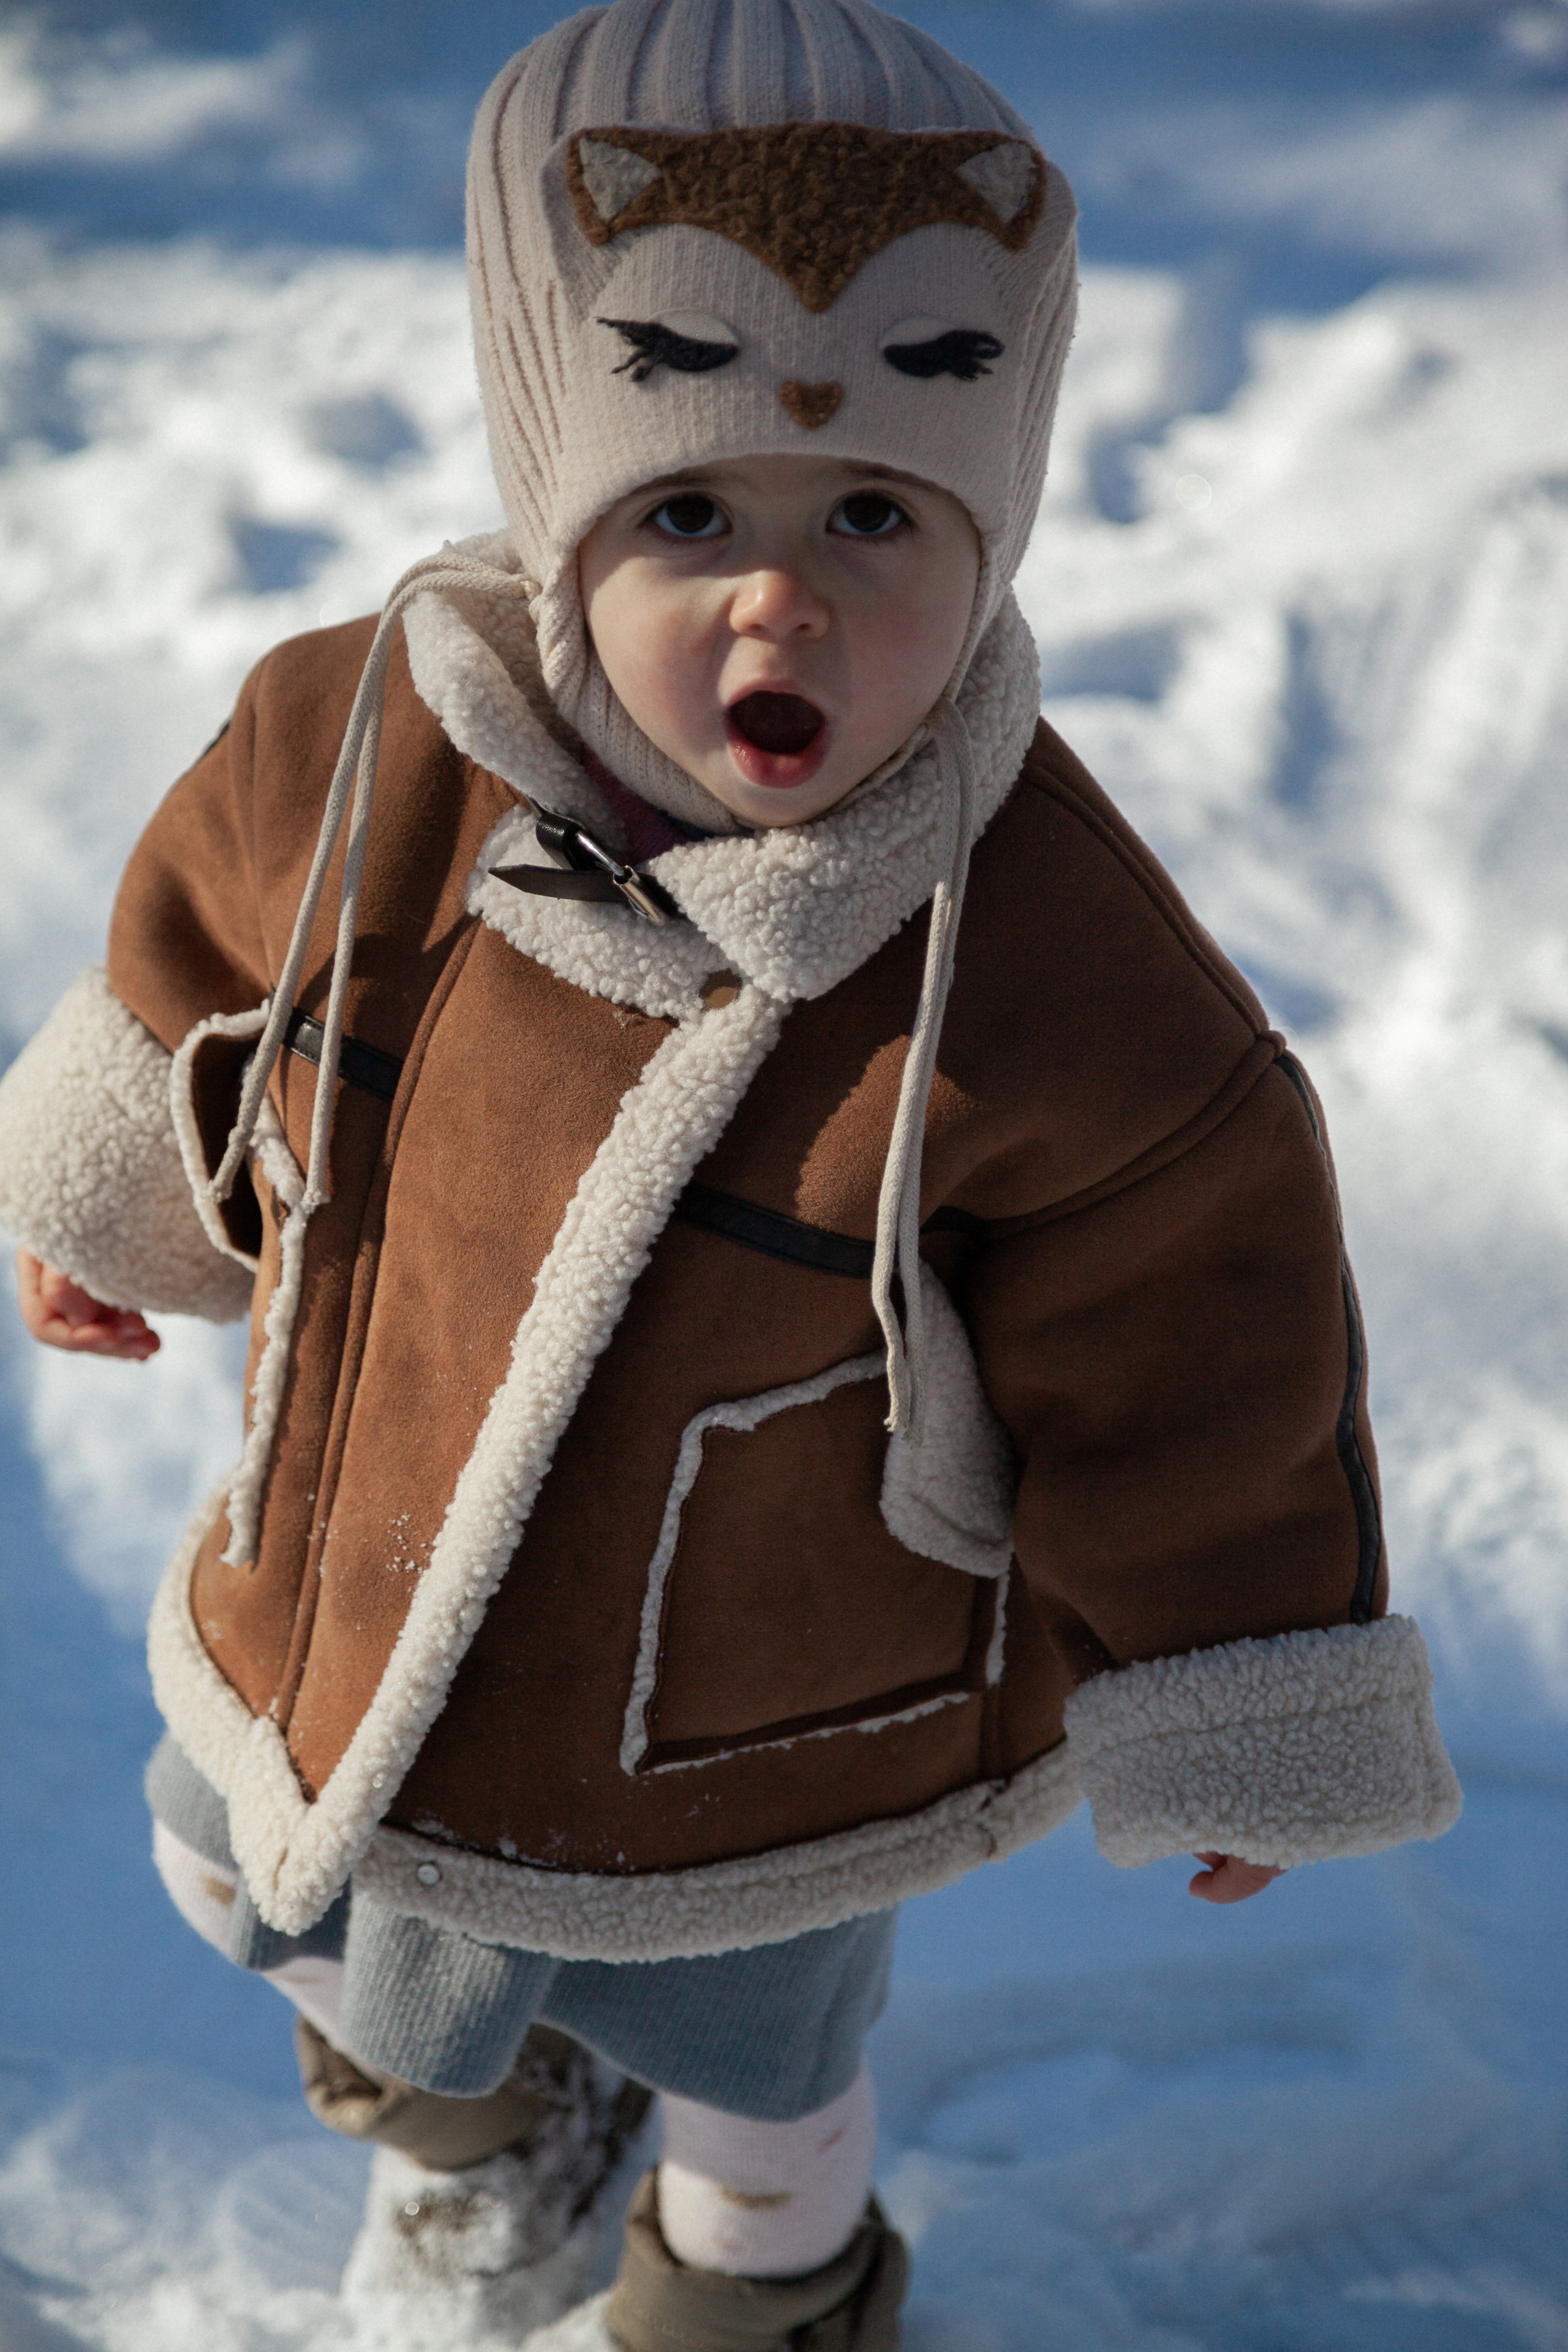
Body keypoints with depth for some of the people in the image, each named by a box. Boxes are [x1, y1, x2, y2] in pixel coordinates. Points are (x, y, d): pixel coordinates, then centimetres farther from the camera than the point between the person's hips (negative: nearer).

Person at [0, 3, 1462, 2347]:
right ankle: (477, 2110, 68)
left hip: (745, 1773, -3)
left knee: (748, 2058, 28)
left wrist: (1222, 1749, -6)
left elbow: (1197, 1402, -18)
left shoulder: (1072, 1004, -33)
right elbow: (202, 971, 1)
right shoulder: (350, 755, -22)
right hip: (326, 1640, 4)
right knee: (252, 1890, 33)